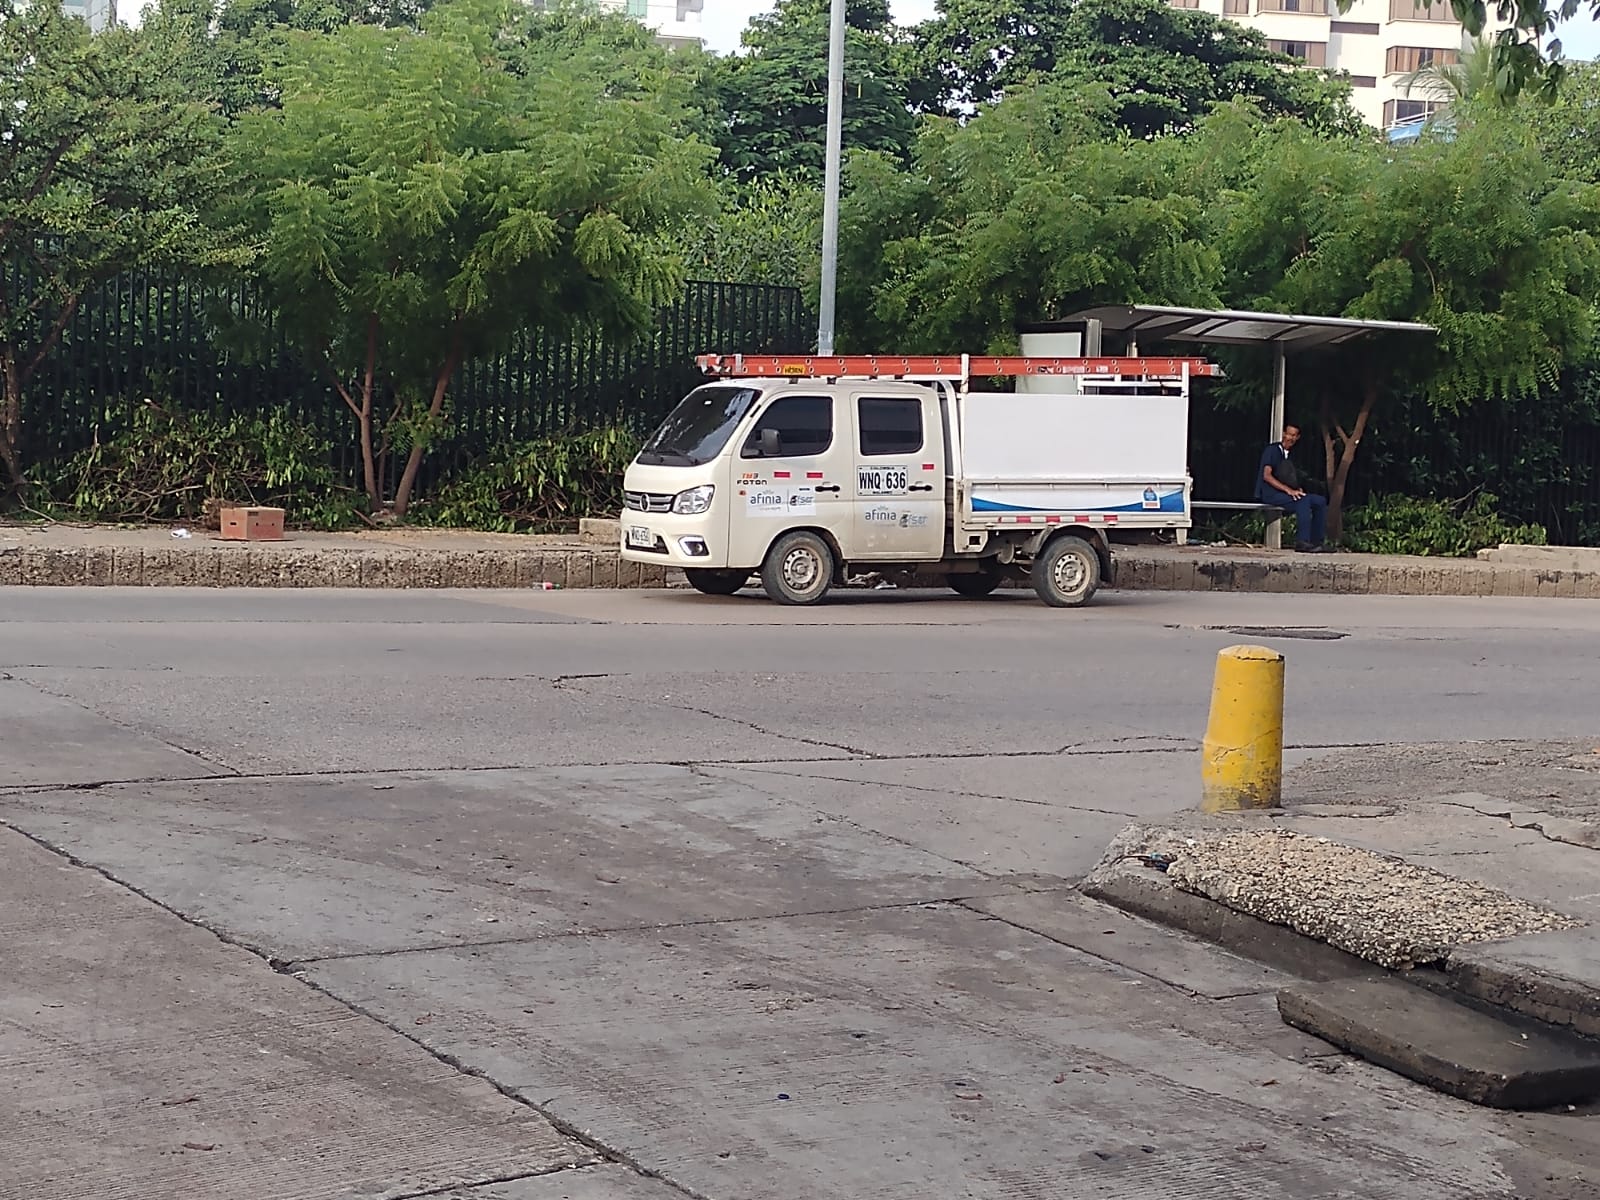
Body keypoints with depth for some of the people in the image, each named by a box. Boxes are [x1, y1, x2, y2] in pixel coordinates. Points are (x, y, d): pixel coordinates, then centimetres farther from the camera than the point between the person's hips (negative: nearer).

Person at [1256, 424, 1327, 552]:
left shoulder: (1290, 455, 21)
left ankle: (1316, 541, -10)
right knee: (1303, 500, -32)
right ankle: (1302, 542, -35)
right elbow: (1266, 476, -16)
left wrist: (1297, 489, 0)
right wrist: (1288, 490, -24)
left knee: (1320, 501, -7)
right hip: (1270, 494, -8)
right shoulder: (1272, 450, -4)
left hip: (1286, 493, 8)